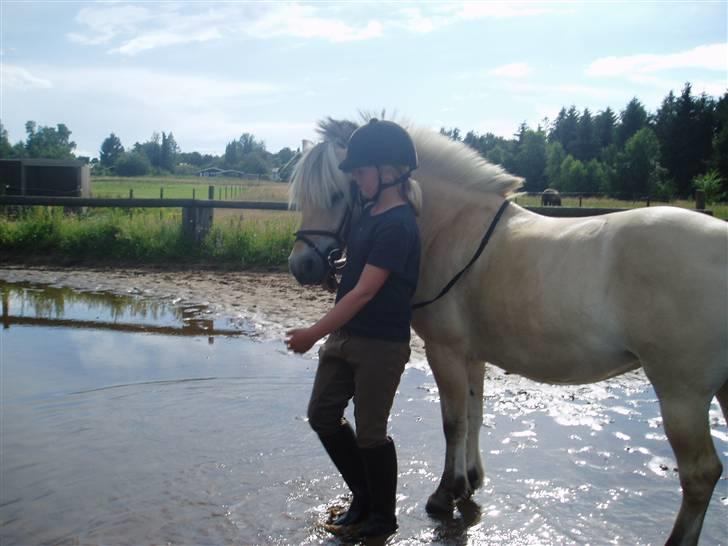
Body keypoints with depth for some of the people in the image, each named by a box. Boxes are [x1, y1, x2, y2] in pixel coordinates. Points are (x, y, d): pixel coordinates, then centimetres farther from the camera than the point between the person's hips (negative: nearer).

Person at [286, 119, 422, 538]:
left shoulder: (397, 225, -21)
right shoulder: (370, 213, 7)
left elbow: (364, 292, -24)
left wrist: (314, 333, -22)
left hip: (381, 345, -9)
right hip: (345, 336, 9)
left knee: (370, 432, 4)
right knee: (323, 416, 14)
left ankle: (383, 517, 26)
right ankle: (364, 496, 32)